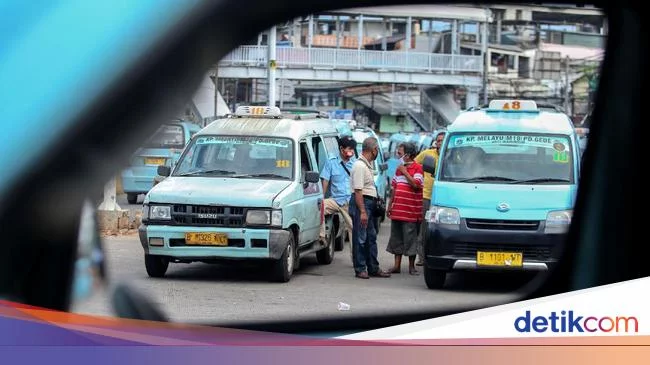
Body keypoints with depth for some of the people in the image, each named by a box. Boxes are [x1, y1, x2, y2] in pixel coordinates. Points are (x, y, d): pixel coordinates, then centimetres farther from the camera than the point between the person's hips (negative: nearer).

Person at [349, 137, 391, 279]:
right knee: (360, 238, -4)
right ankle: (360, 269, 0)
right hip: (361, 203, -10)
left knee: (371, 236, 13)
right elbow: (358, 191, -21)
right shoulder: (359, 166, -16)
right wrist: (362, 211, -24)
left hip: (369, 203, 10)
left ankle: (373, 268, 18)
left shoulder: (367, 164, 16)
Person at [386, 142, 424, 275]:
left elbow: (416, 184, -21)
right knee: (396, 238, 8)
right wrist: (390, 205, 17)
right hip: (397, 210, 7)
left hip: (411, 211, -7)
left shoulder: (418, 168, -6)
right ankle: (397, 265, 13)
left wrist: (405, 172, -15)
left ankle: (411, 266, 6)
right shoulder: (399, 168, 17)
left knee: (410, 238, -2)